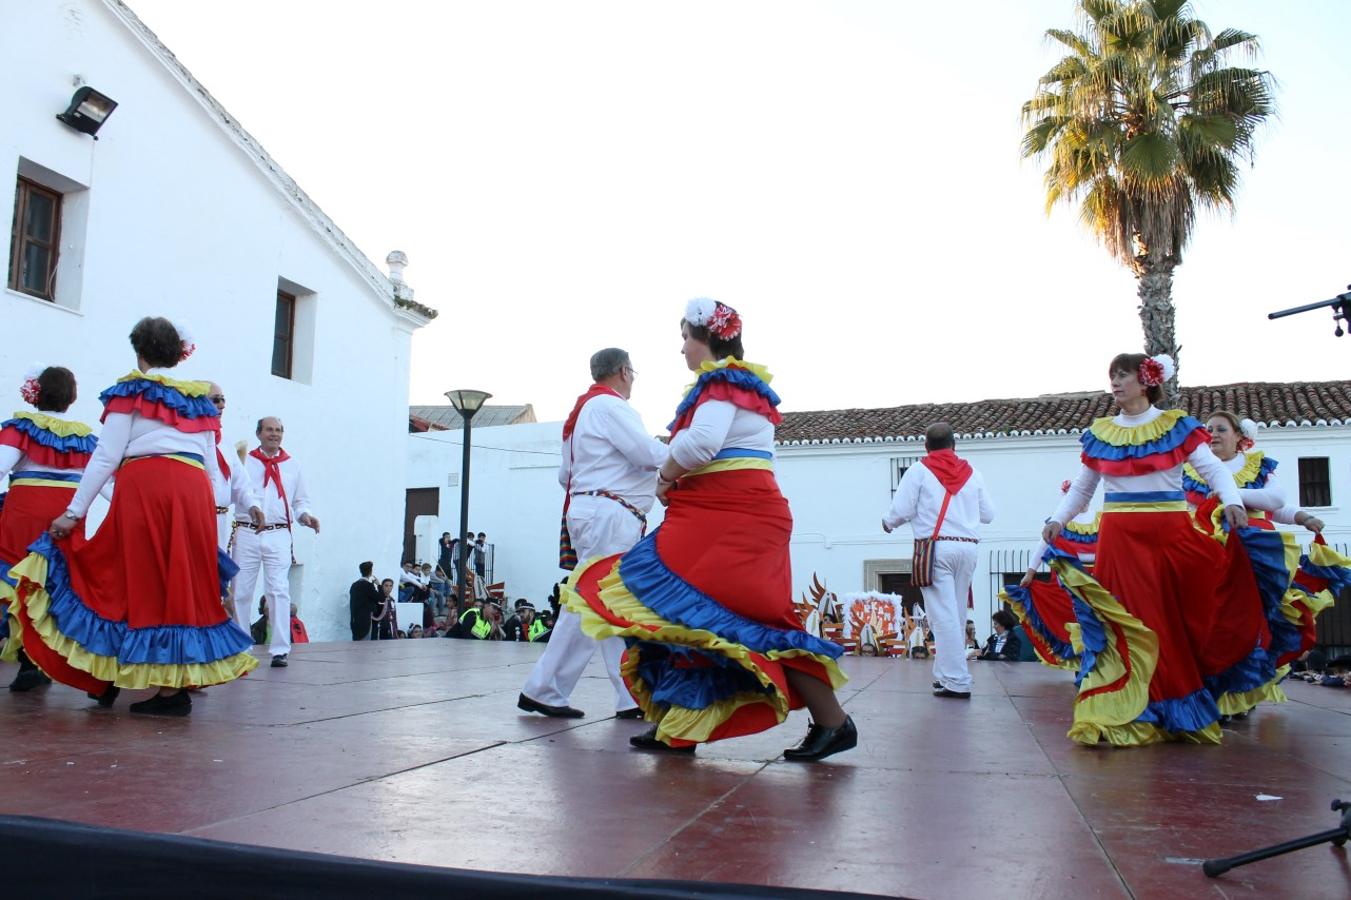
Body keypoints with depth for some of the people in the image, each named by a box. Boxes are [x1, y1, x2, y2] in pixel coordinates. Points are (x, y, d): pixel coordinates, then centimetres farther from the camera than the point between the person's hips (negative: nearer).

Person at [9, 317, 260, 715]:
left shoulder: (132, 390, 9)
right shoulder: (198, 398, 21)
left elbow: (106, 456, 1)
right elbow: (212, 466, 17)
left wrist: (75, 511, 3)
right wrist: (211, 508, 22)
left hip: (143, 486, -3)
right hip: (194, 489, 4)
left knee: (140, 581, 1)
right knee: (186, 586, 5)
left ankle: (111, 675, 5)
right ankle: (179, 681, 5)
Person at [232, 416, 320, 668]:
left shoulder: (292, 466, 14)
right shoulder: (244, 461, 9)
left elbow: (301, 501, 15)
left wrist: (304, 515, -3)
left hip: (278, 535, 0)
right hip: (246, 534, 0)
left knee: (279, 591, -8)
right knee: (240, 591, 5)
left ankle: (280, 650, -6)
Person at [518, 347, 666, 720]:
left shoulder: (584, 408, 23)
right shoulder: (609, 406, -8)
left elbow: (565, 474, 24)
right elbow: (650, 455, -16)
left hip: (586, 509, 10)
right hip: (608, 517, -10)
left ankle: (632, 696, 8)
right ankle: (544, 689, -3)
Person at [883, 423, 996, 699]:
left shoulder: (919, 471, 0)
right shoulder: (972, 473, 12)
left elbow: (902, 510, -5)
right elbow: (988, 514, 13)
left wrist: (888, 523, 16)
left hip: (935, 548, -4)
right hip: (967, 547, 4)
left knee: (943, 616, -5)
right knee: (957, 614, 14)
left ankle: (956, 681, -8)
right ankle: (945, 674, 20)